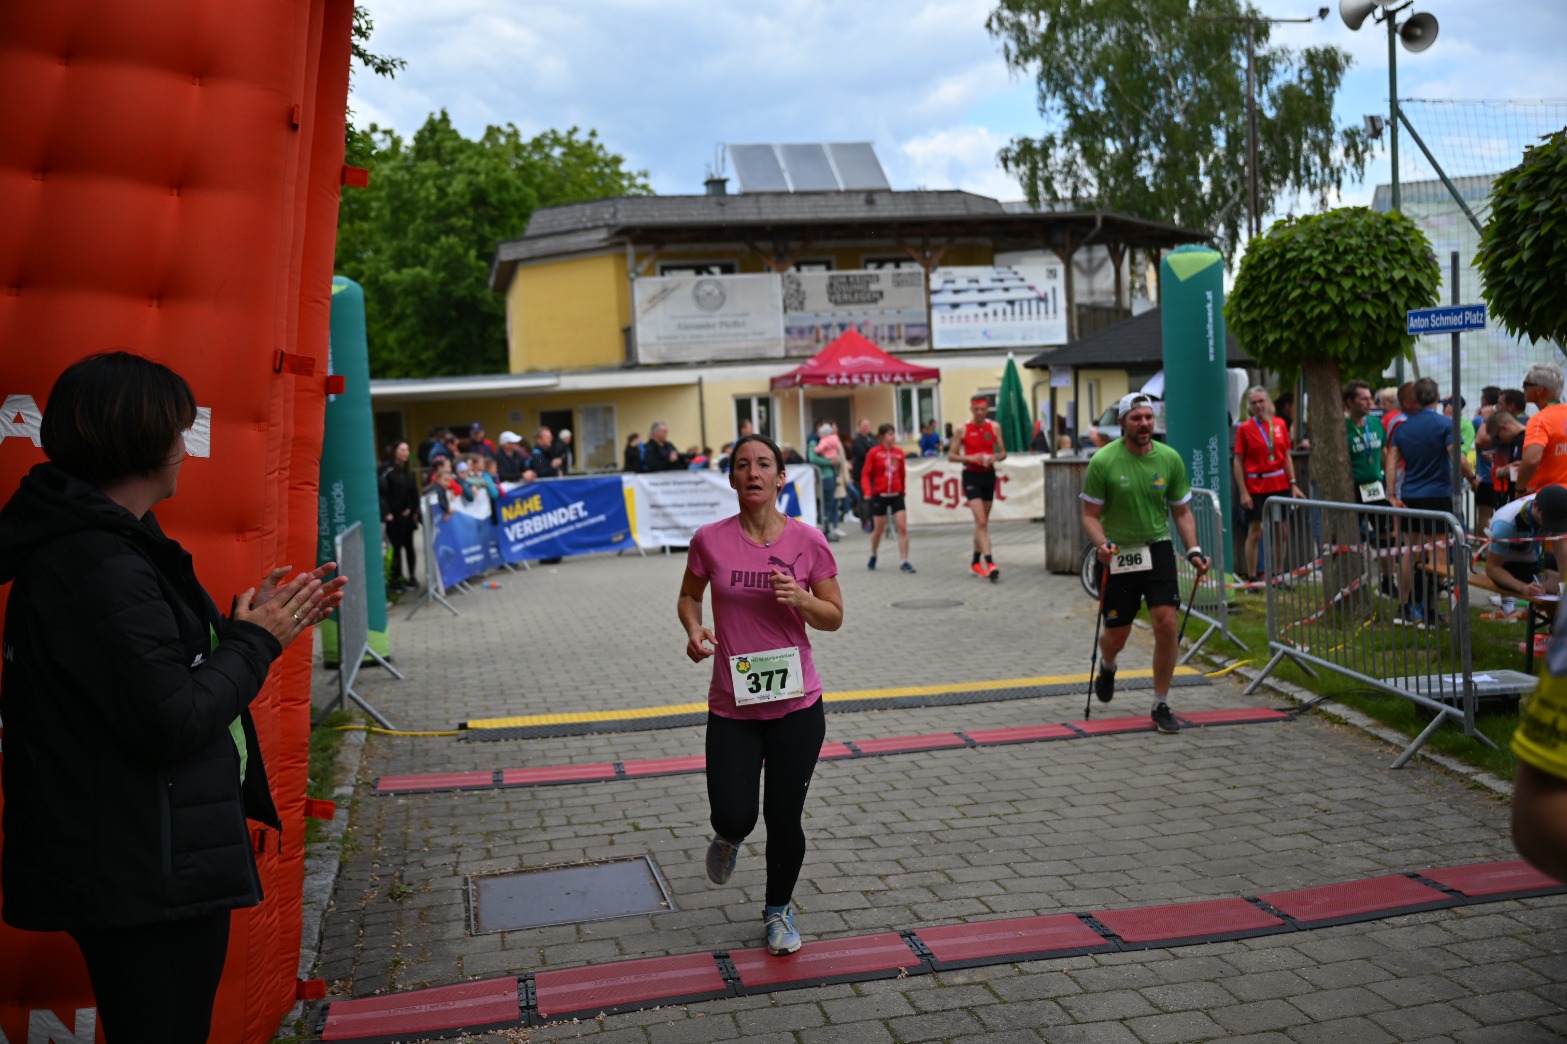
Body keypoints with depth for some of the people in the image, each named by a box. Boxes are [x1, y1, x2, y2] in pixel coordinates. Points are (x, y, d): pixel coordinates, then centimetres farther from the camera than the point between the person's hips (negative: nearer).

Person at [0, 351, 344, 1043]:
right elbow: (172, 722, -24)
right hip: (148, 880, -10)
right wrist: (255, 641, -11)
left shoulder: (88, 540, 11)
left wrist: (261, 621, 7)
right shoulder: (102, 568, -22)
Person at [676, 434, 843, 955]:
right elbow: (688, 596, 12)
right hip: (731, 706, 0)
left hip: (796, 705, 0)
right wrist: (694, 629, -10)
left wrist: (800, 599, -19)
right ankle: (729, 837, 37)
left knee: (784, 819, 7)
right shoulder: (710, 540, -6)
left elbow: (834, 617, 1)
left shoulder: (807, 540, -6)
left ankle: (778, 910, 34)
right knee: (733, 817, -4)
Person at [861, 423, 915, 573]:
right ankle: (873, 556, 34)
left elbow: (903, 474, 12)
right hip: (880, 495, -2)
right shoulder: (874, 452, -6)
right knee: (879, 529, 9)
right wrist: (867, 491, -18)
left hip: (896, 495, 2)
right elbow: (866, 474, -6)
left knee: (903, 527, -9)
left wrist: (903, 490, 13)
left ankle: (904, 561, -5)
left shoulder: (899, 453, 3)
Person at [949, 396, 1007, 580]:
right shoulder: (963, 429, -5)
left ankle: (976, 563, 24)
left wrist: (995, 457, -14)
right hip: (971, 476, -4)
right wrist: (969, 458, -20)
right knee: (981, 522, -15)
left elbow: (1003, 452, 9)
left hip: (989, 475, 4)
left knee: (983, 522, 11)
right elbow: (951, 456, -3)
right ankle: (989, 563, -20)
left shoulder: (994, 427, 4)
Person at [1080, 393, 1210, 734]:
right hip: (1117, 553, -2)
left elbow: (1182, 512, 7)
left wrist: (1194, 550, -6)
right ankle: (1107, 667, 45)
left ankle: (1161, 706, 5)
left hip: (1157, 548, 2)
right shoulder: (1103, 461, -12)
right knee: (1117, 636, 5)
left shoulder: (1169, 458, -2)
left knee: (1166, 623, -11)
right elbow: (1090, 515, -7)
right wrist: (1102, 544, -26)